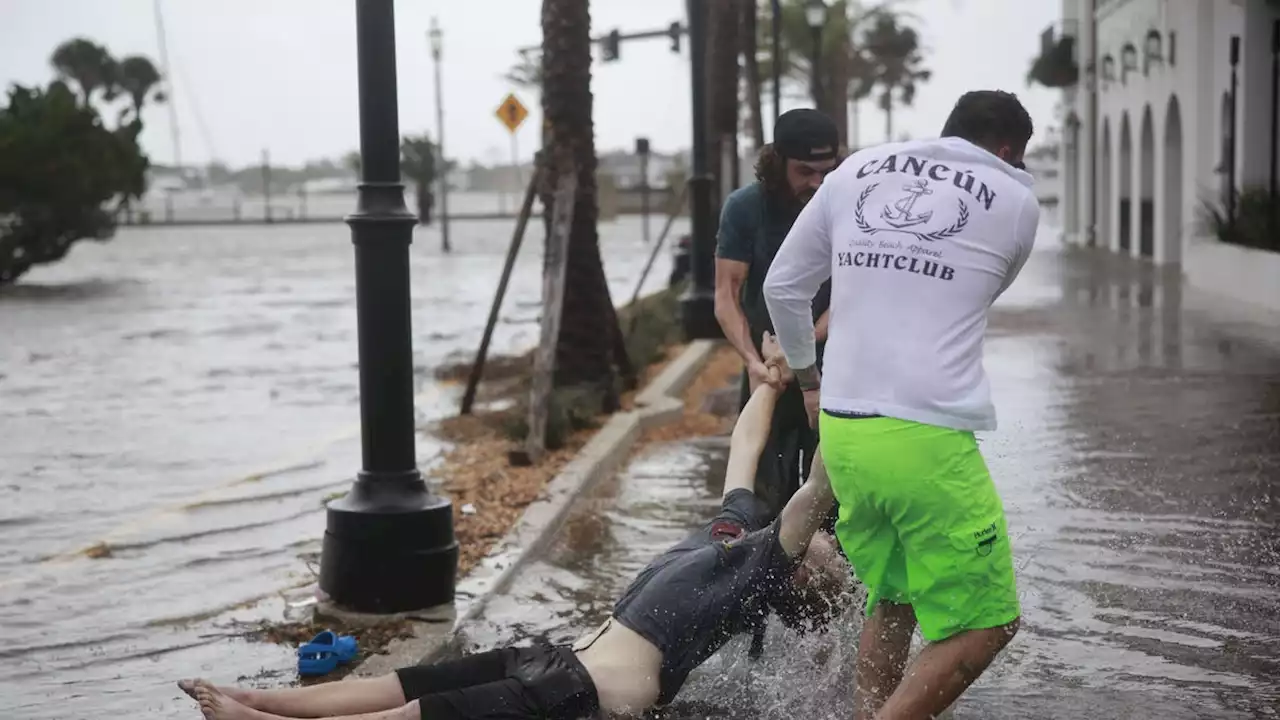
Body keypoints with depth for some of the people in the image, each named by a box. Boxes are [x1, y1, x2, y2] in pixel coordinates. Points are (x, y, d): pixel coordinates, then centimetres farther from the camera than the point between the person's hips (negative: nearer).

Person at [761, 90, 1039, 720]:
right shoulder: (1017, 202, 5)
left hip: (840, 431, 6)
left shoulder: (856, 170, 13)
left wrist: (807, 374, 30)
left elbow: (782, 286, 16)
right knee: (985, 624, 5)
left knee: (890, 599, 23)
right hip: (928, 442, -5)